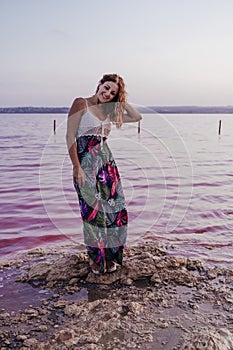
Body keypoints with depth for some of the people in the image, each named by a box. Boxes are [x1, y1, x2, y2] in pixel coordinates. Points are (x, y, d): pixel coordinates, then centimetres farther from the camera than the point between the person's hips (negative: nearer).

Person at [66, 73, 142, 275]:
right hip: (86, 163, -6)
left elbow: (137, 117, 20)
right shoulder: (81, 104, -3)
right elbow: (70, 137, -10)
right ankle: (96, 258, 18)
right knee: (93, 210, 1)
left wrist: (121, 101, 12)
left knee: (115, 209, 6)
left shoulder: (109, 111, 15)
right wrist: (77, 167, -16)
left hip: (107, 162, 6)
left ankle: (110, 257, 23)